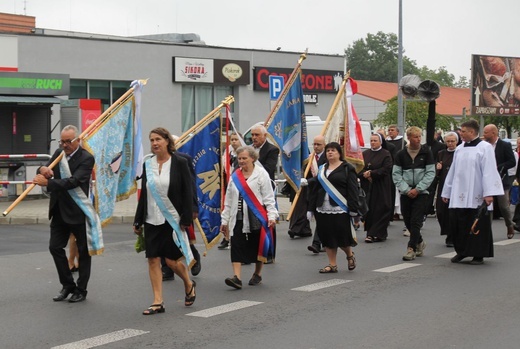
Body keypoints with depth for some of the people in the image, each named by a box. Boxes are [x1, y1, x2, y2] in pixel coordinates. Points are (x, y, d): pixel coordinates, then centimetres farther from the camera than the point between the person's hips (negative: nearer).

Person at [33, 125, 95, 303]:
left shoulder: (86, 158, -13)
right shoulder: (59, 153, 7)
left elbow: (73, 181, -25)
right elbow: (45, 172, 7)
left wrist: (47, 182, -32)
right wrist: (43, 169, -18)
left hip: (79, 211, -6)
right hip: (60, 210, 6)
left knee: (83, 251, 5)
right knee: (55, 247, 5)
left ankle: (81, 290, 16)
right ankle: (68, 285, 19)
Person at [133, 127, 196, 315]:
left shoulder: (180, 163, -6)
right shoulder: (148, 164, 7)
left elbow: (188, 192, -6)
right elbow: (143, 194, 12)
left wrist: (186, 219, -11)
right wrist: (138, 221, 10)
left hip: (172, 219, -4)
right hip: (152, 219, 4)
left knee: (172, 260, -2)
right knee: (153, 259, 1)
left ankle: (189, 285, 28)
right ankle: (157, 302, 7)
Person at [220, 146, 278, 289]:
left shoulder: (261, 174, -2)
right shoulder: (235, 176, 12)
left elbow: (268, 197, -4)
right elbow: (228, 200, 14)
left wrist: (271, 216, -12)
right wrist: (225, 220, 13)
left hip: (256, 217, -4)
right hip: (238, 217, 4)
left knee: (257, 246, 7)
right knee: (237, 246, -8)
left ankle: (257, 274, 25)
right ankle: (237, 277, -13)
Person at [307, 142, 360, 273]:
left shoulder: (347, 168, -2)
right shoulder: (322, 169, 14)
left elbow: (352, 190, -7)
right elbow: (315, 189, 15)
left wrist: (353, 208, -14)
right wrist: (311, 208, 11)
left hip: (340, 209, -5)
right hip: (323, 209, 5)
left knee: (342, 236, -4)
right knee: (327, 237, 5)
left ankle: (350, 255, 25)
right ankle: (332, 265, 14)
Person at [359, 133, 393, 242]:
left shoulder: (386, 154, -2)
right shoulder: (365, 154, 11)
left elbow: (386, 169, -12)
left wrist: (371, 174, -15)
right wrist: (365, 174, -14)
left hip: (381, 188, -4)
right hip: (367, 187, 4)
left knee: (380, 210, -5)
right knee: (369, 210, 3)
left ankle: (376, 234, -3)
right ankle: (370, 233, 10)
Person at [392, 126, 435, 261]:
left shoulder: (426, 153, -1)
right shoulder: (401, 154, 3)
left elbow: (430, 173, -4)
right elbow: (396, 174, 2)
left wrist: (417, 189, -12)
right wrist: (406, 190, -9)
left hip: (421, 193, -2)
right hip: (405, 193, 3)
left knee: (416, 222, -8)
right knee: (408, 221, 7)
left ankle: (411, 248, -4)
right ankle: (419, 242, 28)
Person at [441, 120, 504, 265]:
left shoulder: (485, 148, -4)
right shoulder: (459, 149, 13)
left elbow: (489, 172, -11)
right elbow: (453, 171, 17)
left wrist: (489, 193, -19)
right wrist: (446, 192, 16)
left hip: (476, 197, -5)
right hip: (458, 196, 5)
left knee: (477, 225, -1)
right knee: (458, 224, 3)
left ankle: (478, 254, 8)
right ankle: (461, 251, 17)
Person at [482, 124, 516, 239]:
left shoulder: (505, 146, -5)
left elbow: (512, 162, -9)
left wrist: (498, 168, -18)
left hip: (501, 181, -3)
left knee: (504, 206, 3)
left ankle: (510, 226, 26)